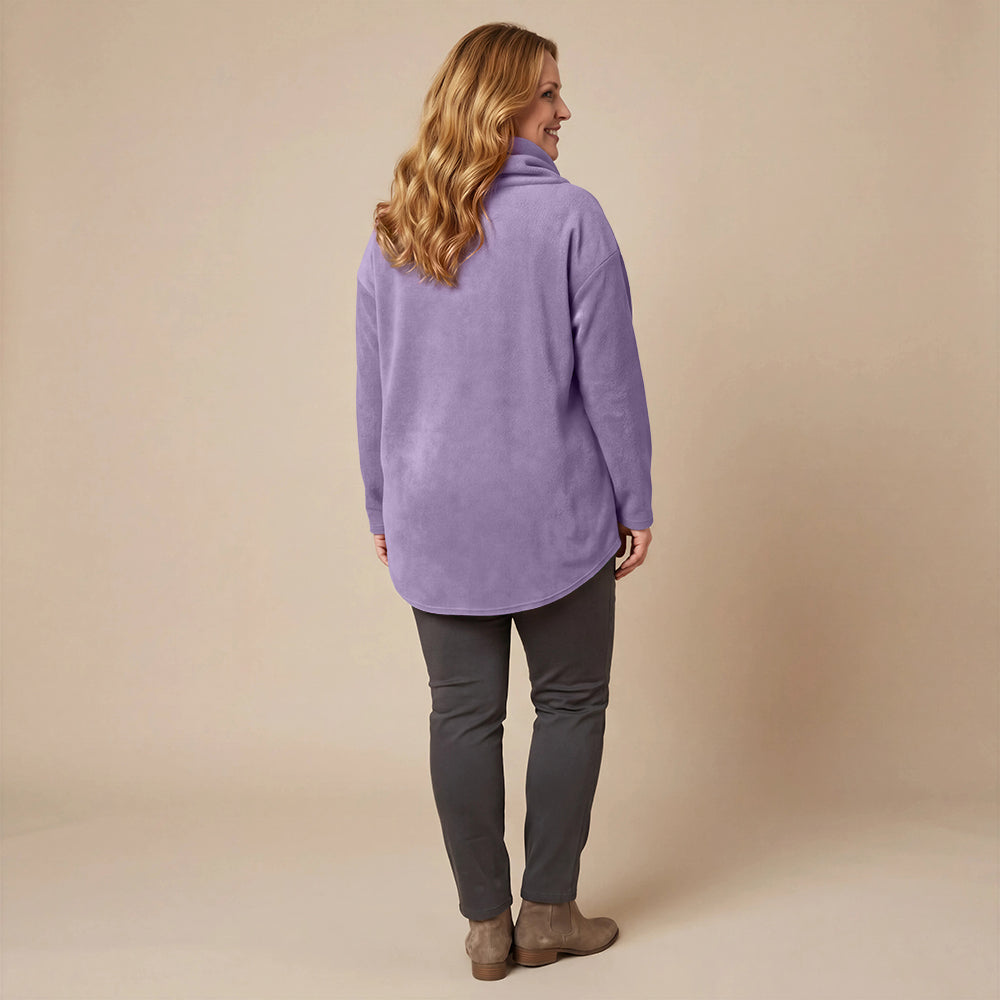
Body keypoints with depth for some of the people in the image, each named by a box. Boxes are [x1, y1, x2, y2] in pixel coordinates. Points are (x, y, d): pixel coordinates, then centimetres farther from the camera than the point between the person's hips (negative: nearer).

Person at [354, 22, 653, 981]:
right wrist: (635, 501, 1)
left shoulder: (390, 232, 4)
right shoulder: (569, 216, -10)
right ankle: (547, 911, 20)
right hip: (554, 515, -4)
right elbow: (609, 377, -9)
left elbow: (373, 390, 7)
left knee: (462, 714, 10)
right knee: (570, 701, 12)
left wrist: (383, 510, 16)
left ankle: (486, 922, 21)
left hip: (435, 523, 4)